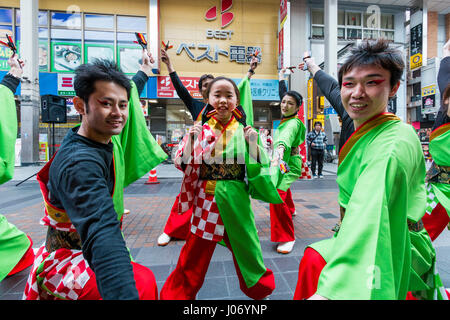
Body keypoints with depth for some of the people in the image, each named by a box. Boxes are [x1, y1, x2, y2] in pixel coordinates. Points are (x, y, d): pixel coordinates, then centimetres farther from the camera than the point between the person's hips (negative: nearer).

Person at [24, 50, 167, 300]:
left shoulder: (105, 134, -7)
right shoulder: (79, 164, -32)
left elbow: (128, 94, 12)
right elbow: (102, 233, -47)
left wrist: (143, 72, 26)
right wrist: (125, 294, -58)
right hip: (66, 265, -8)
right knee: (143, 282, -29)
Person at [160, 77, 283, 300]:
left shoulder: (244, 131, 0)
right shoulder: (201, 130, -2)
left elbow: (256, 167, 1)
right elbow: (183, 164, -2)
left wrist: (253, 144, -14)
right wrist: (190, 139, -16)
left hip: (236, 202, 1)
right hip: (206, 200, -1)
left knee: (246, 248, 20)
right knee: (194, 256, 11)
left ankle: (259, 289, 49)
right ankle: (178, 293, 38)